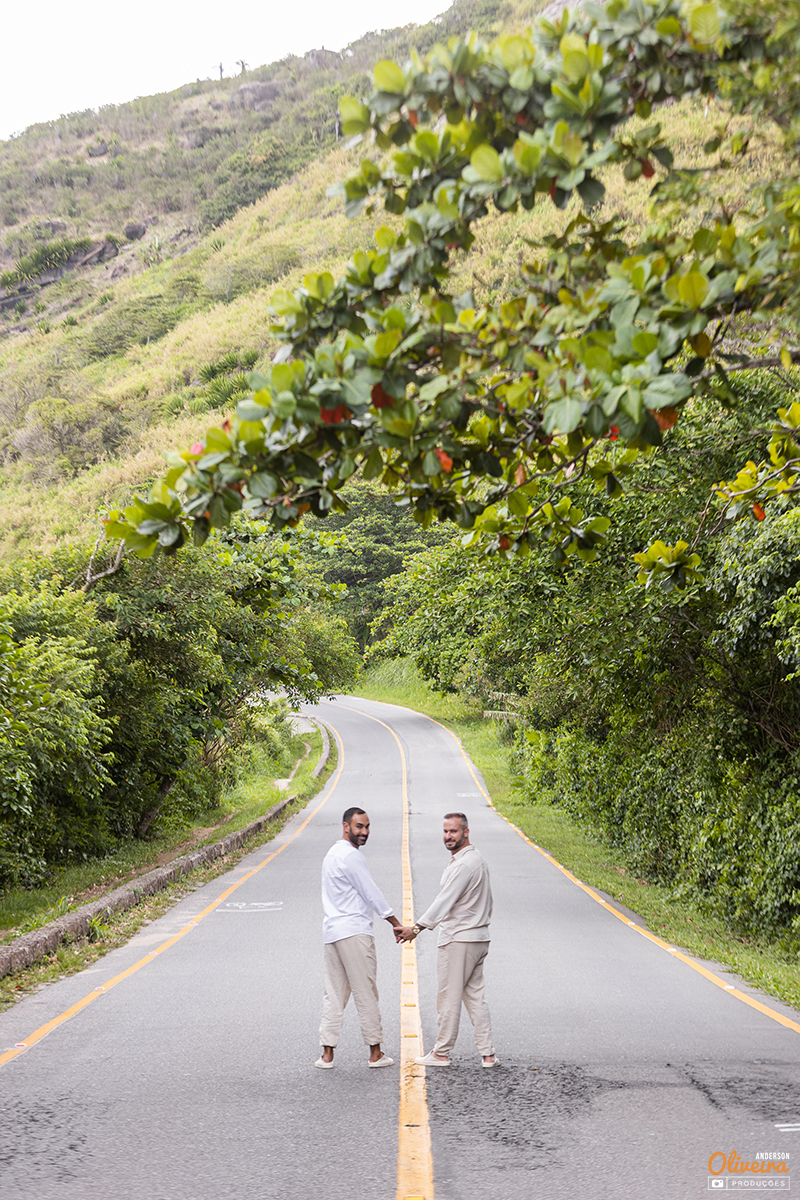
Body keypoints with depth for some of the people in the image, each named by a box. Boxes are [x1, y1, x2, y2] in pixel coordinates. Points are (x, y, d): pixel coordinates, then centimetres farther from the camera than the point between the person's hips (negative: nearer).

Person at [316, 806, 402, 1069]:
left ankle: (327, 1053, 7)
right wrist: (396, 924, -5)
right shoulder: (349, 855, -13)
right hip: (354, 932, -9)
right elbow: (371, 893, -11)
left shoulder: (333, 853, 19)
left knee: (334, 993, 9)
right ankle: (375, 1053, 4)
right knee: (365, 993, -2)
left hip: (332, 932, 9)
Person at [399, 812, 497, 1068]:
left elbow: (445, 901, -23)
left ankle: (441, 1053, 6)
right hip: (478, 937, 10)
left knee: (448, 997, -1)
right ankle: (487, 1054, 9)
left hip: (458, 940, -10)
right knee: (474, 996, 11)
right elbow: (487, 902, 22)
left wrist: (417, 927, -25)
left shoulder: (464, 864, -17)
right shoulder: (477, 859, 16)